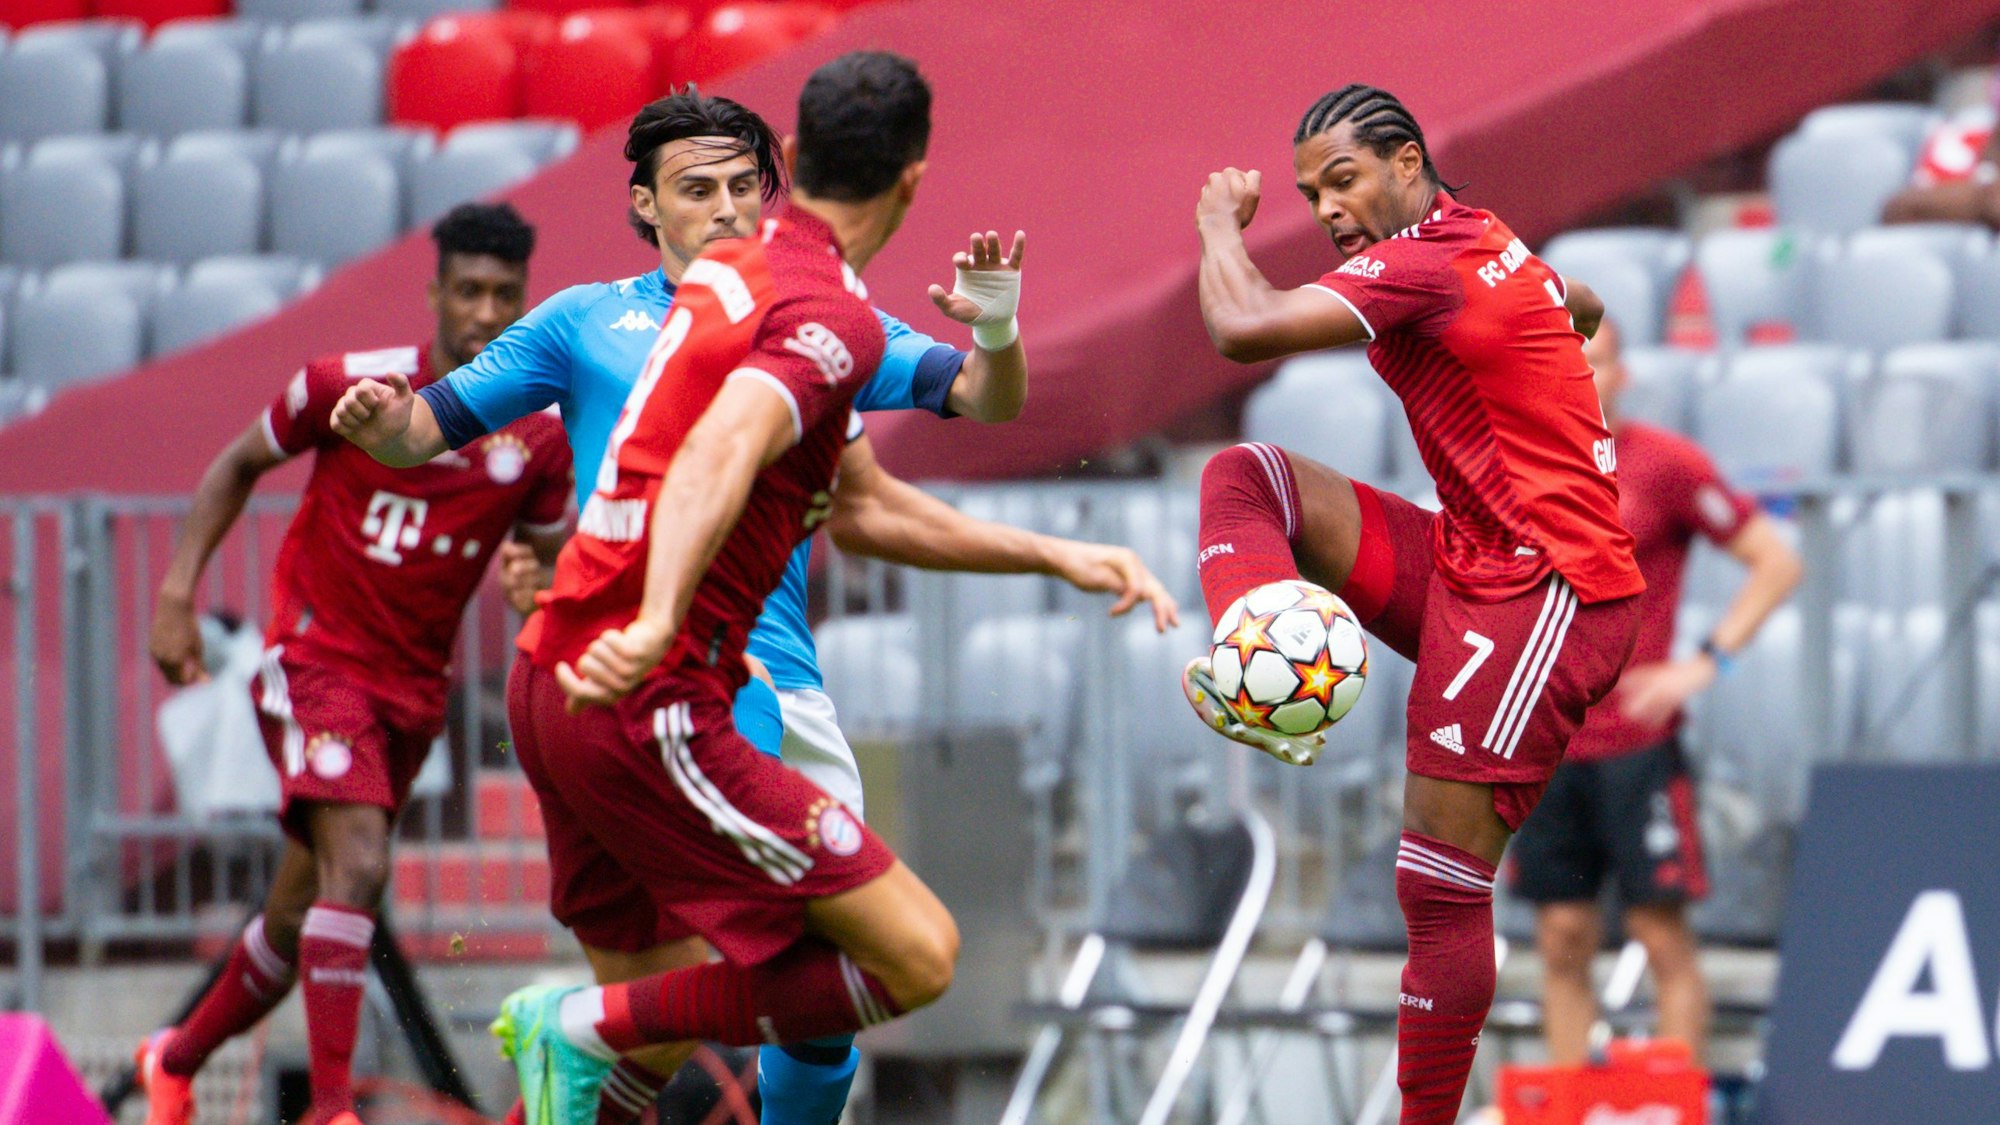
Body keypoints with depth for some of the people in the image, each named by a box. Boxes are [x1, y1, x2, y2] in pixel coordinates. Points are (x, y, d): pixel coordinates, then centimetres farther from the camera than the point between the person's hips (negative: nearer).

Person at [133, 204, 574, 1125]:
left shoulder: (539, 437, -3)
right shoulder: (351, 388, -11)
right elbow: (239, 464, 4)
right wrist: (177, 589, -4)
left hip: (415, 688, 5)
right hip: (316, 660, -5)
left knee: (298, 919, 13)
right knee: (358, 863, -26)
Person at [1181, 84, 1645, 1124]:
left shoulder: (1422, 263, -17)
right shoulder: (1480, 242, 13)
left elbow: (1244, 328, -24)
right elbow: (1585, 309, 35)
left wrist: (1219, 223, -7)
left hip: (1545, 597, -10)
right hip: (1469, 567, 10)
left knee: (1440, 888, -9)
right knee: (1243, 478, -1)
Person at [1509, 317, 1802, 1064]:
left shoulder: (1665, 465, -5)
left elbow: (1776, 563, -3)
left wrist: (1704, 664, -11)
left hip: (1636, 743, -4)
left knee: (1661, 932, -4)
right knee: (1562, 940, 5)